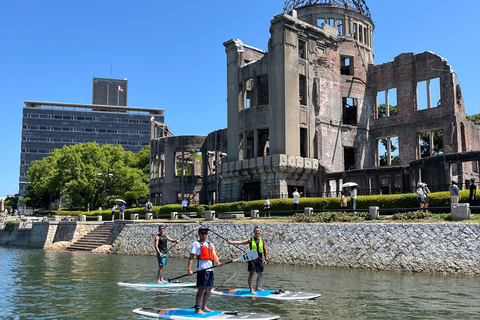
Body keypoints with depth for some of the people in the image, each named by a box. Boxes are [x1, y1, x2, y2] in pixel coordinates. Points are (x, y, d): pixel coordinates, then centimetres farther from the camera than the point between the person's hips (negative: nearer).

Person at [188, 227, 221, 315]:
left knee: (209, 289, 11)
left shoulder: (210, 245, 22)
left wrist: (217, 261, -8)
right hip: (202, 268, -7)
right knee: (201, 288, -9)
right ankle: (197, 309, -4)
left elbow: (214, 255, 14)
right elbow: (191, 257, -5)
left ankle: (204, 307, 23)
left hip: (210, 269, 7)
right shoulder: (196, 244, 3)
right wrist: (189, 269, -16)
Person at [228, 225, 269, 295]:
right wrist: (232, 242, -26)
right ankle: (251, 290, -4)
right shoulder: (250, 240, 1)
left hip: (260, 259, 4)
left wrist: (266, 259, 2)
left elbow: (265, 251, 14)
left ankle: (257, 287, 29)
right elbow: (241, 242, -12)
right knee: (251, 273, -9)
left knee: (261, 274, 11)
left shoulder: (263, 241, 11)